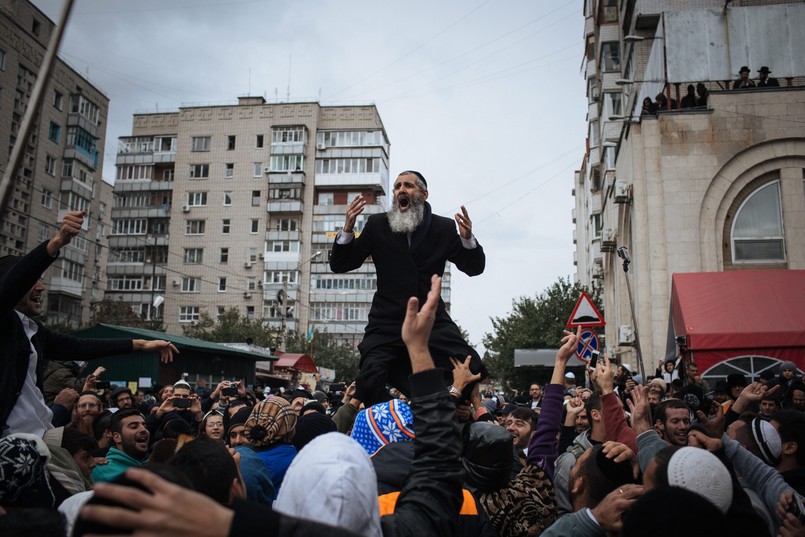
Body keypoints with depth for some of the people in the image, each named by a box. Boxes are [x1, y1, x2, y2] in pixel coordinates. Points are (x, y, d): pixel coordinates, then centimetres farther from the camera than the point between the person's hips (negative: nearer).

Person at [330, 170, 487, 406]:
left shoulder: (444, 227, 4)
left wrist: (467, 238, -16)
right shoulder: (377, 225, 2)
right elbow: (339, 265, 2)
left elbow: (474, 268, 5)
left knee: (471, 370, -11)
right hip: (388, 322, -1)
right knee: (369, 380, -19)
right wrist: (348, 229, -16)